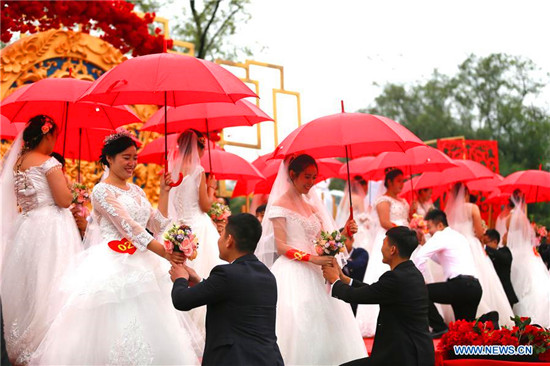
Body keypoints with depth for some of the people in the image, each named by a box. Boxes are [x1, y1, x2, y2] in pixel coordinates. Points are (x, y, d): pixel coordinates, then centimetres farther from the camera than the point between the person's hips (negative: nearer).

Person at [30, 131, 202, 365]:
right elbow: (128, 227, -19)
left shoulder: (137, 191, 16)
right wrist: (165, 253, -26)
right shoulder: (102, 191, -8)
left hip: (141, 264, 8)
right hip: (113, 265, -7)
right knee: (115, 324, -10)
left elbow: (157, 226, 12)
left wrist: (164, 192, 8)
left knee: (147, 328, 6)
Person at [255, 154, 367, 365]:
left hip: (313, 274, 7)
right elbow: (281, 246, -10)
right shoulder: (280, 206, -3)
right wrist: (312, 258, -20)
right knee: (297, 327, -10)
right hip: (292, 274, -7)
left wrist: (344, 232, -2)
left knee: (322, 326, 2)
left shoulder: (311, 207, 17)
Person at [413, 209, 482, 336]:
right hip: (474, 287, 9)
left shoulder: (441, 236, -3)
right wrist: (424, 244, 30)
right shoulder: (457, 236, 25)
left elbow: (420, 257, -12)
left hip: (461, 285, -9)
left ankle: (439, 328, -4)